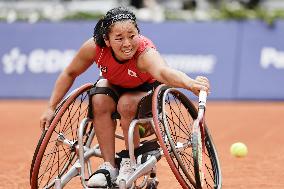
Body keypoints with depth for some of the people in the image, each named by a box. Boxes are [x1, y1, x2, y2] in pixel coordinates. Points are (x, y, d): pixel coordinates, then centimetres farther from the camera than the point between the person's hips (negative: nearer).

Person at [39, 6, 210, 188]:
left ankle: (131, 161, -9)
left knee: (126, 104, -33)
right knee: (100, 101, -29)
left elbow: (163, 72, -64)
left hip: (145, 89, -3)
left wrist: (191, 83, -85)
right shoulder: (94, 47, -30)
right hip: (114, 86, 3)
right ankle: (109, 166, -17)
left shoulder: (145, 52, -41)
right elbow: (70, 73, -11)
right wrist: (51, 108, -11)